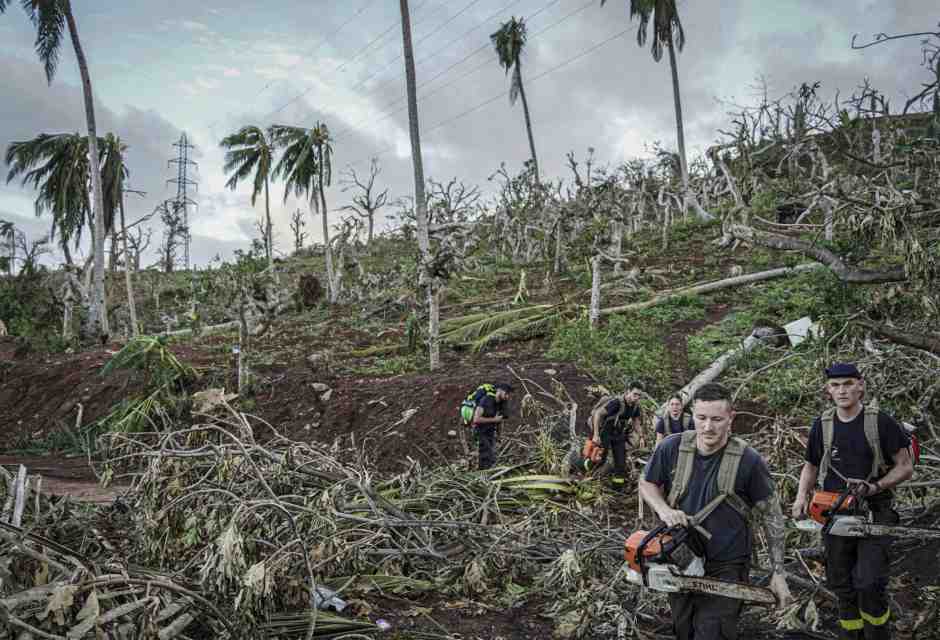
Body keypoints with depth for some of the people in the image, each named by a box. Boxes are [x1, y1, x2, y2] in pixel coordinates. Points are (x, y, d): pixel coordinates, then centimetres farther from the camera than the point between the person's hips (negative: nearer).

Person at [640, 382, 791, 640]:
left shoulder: (749, 461, -15)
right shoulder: (672, 448, -8)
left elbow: (772, 517, -5)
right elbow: (647, 484, 9)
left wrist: (778, 574, -5)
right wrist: (664, 510, -12)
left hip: (726, 569, -4)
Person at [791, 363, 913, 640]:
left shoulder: (881, 422, -7)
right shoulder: (822, 425, 4)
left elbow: (905, 467, -2)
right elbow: (811, 467, 16)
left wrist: (875, 487, -16)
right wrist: (802, 496, 0)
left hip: (874, 512, -4)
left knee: (870, 584, -12)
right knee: (842, 586, 10)